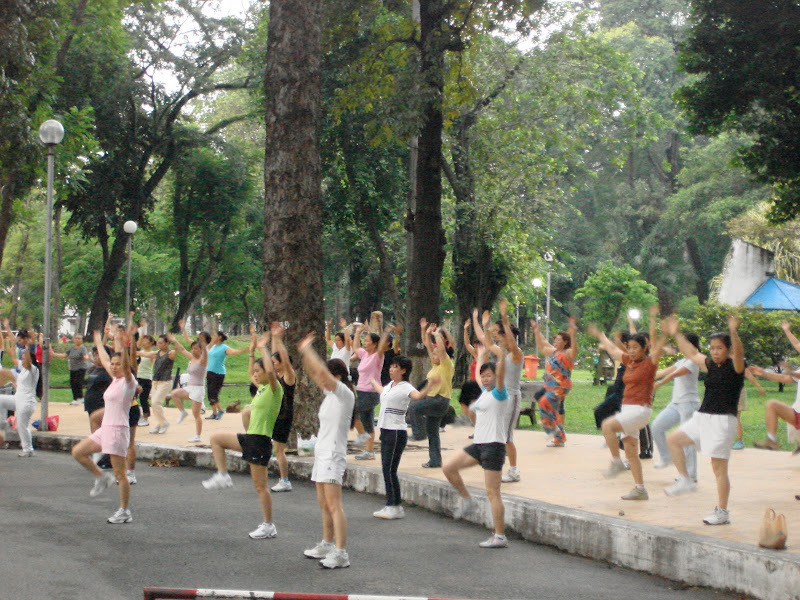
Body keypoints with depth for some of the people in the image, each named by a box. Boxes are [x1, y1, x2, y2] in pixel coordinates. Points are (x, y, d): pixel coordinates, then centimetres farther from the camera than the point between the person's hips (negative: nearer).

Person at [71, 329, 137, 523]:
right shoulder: (115, 380, 14)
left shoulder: (128, 381, -9)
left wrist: (123, 347, -44)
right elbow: (105, 360, 28)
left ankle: (124, 511, 3)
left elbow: (126, 365, -29)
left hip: (118, 430, -9)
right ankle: (101, 478, 19)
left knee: (120, 474, -4)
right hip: (105, 429, 9)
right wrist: (98, 342, 39)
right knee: (77, 452, 9)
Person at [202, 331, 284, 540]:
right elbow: (251, 374, 32)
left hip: (260, 440, -9)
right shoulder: (261, 388, 12)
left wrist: (263, 348, -25)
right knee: (215, 439, 15)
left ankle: (269, 526, 5)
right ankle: (222, 476, 12)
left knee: (260, 485, -3)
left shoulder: (275, 389, -13)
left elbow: (270, 370, -33)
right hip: (249, 437, 9)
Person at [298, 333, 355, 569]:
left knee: (333, 505, -15)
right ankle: (327, 545, 27)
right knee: (324, 504, 16)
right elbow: (314, 374, 21)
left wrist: (307, 350, -15)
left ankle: (341, 553, -18)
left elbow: (322, 372, -24)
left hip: (333, 456, -10)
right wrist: (305, 353, 10)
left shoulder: (344, 394, -12)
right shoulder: (330, 394, 14)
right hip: (322, 453, 10)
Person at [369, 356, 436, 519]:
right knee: (387, 469, 7)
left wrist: (429, 386, -46)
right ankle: (394, 506, 11)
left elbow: (418, 395, -29)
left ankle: (394, 507, -8)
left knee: (390, 469, -11)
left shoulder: (405, 388, -9)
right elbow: (381, 391, 41)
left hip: (397, 432, -8)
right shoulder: (390, 385, 16)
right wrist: (373, 382, 58)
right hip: (385, 431, 8)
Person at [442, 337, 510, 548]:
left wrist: (501, 355, -37)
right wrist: (481, 355, 45)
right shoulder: (485, 392, 14)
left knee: (492, 493, -9)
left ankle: (500, 537, -7)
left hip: (493, 445, -9)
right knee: (449, 468, 5)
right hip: (478, 444, 9)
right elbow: (480, 371, 33)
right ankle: (467, 501, 20)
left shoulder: (499, 393, -7)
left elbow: (501, 372, -26)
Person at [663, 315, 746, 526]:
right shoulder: (710, 365, 11)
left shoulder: (735, 366, -8)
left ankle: (722, 512, 3)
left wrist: (734, 333, -45)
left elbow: (738, 352, -29)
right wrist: (676, 334, 23)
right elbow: (691, 353, 25)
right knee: (673, 439, 7)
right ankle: (685, 480, 16)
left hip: (723, 420, -8)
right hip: (702, 417, 8)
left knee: (719, 468, -5)